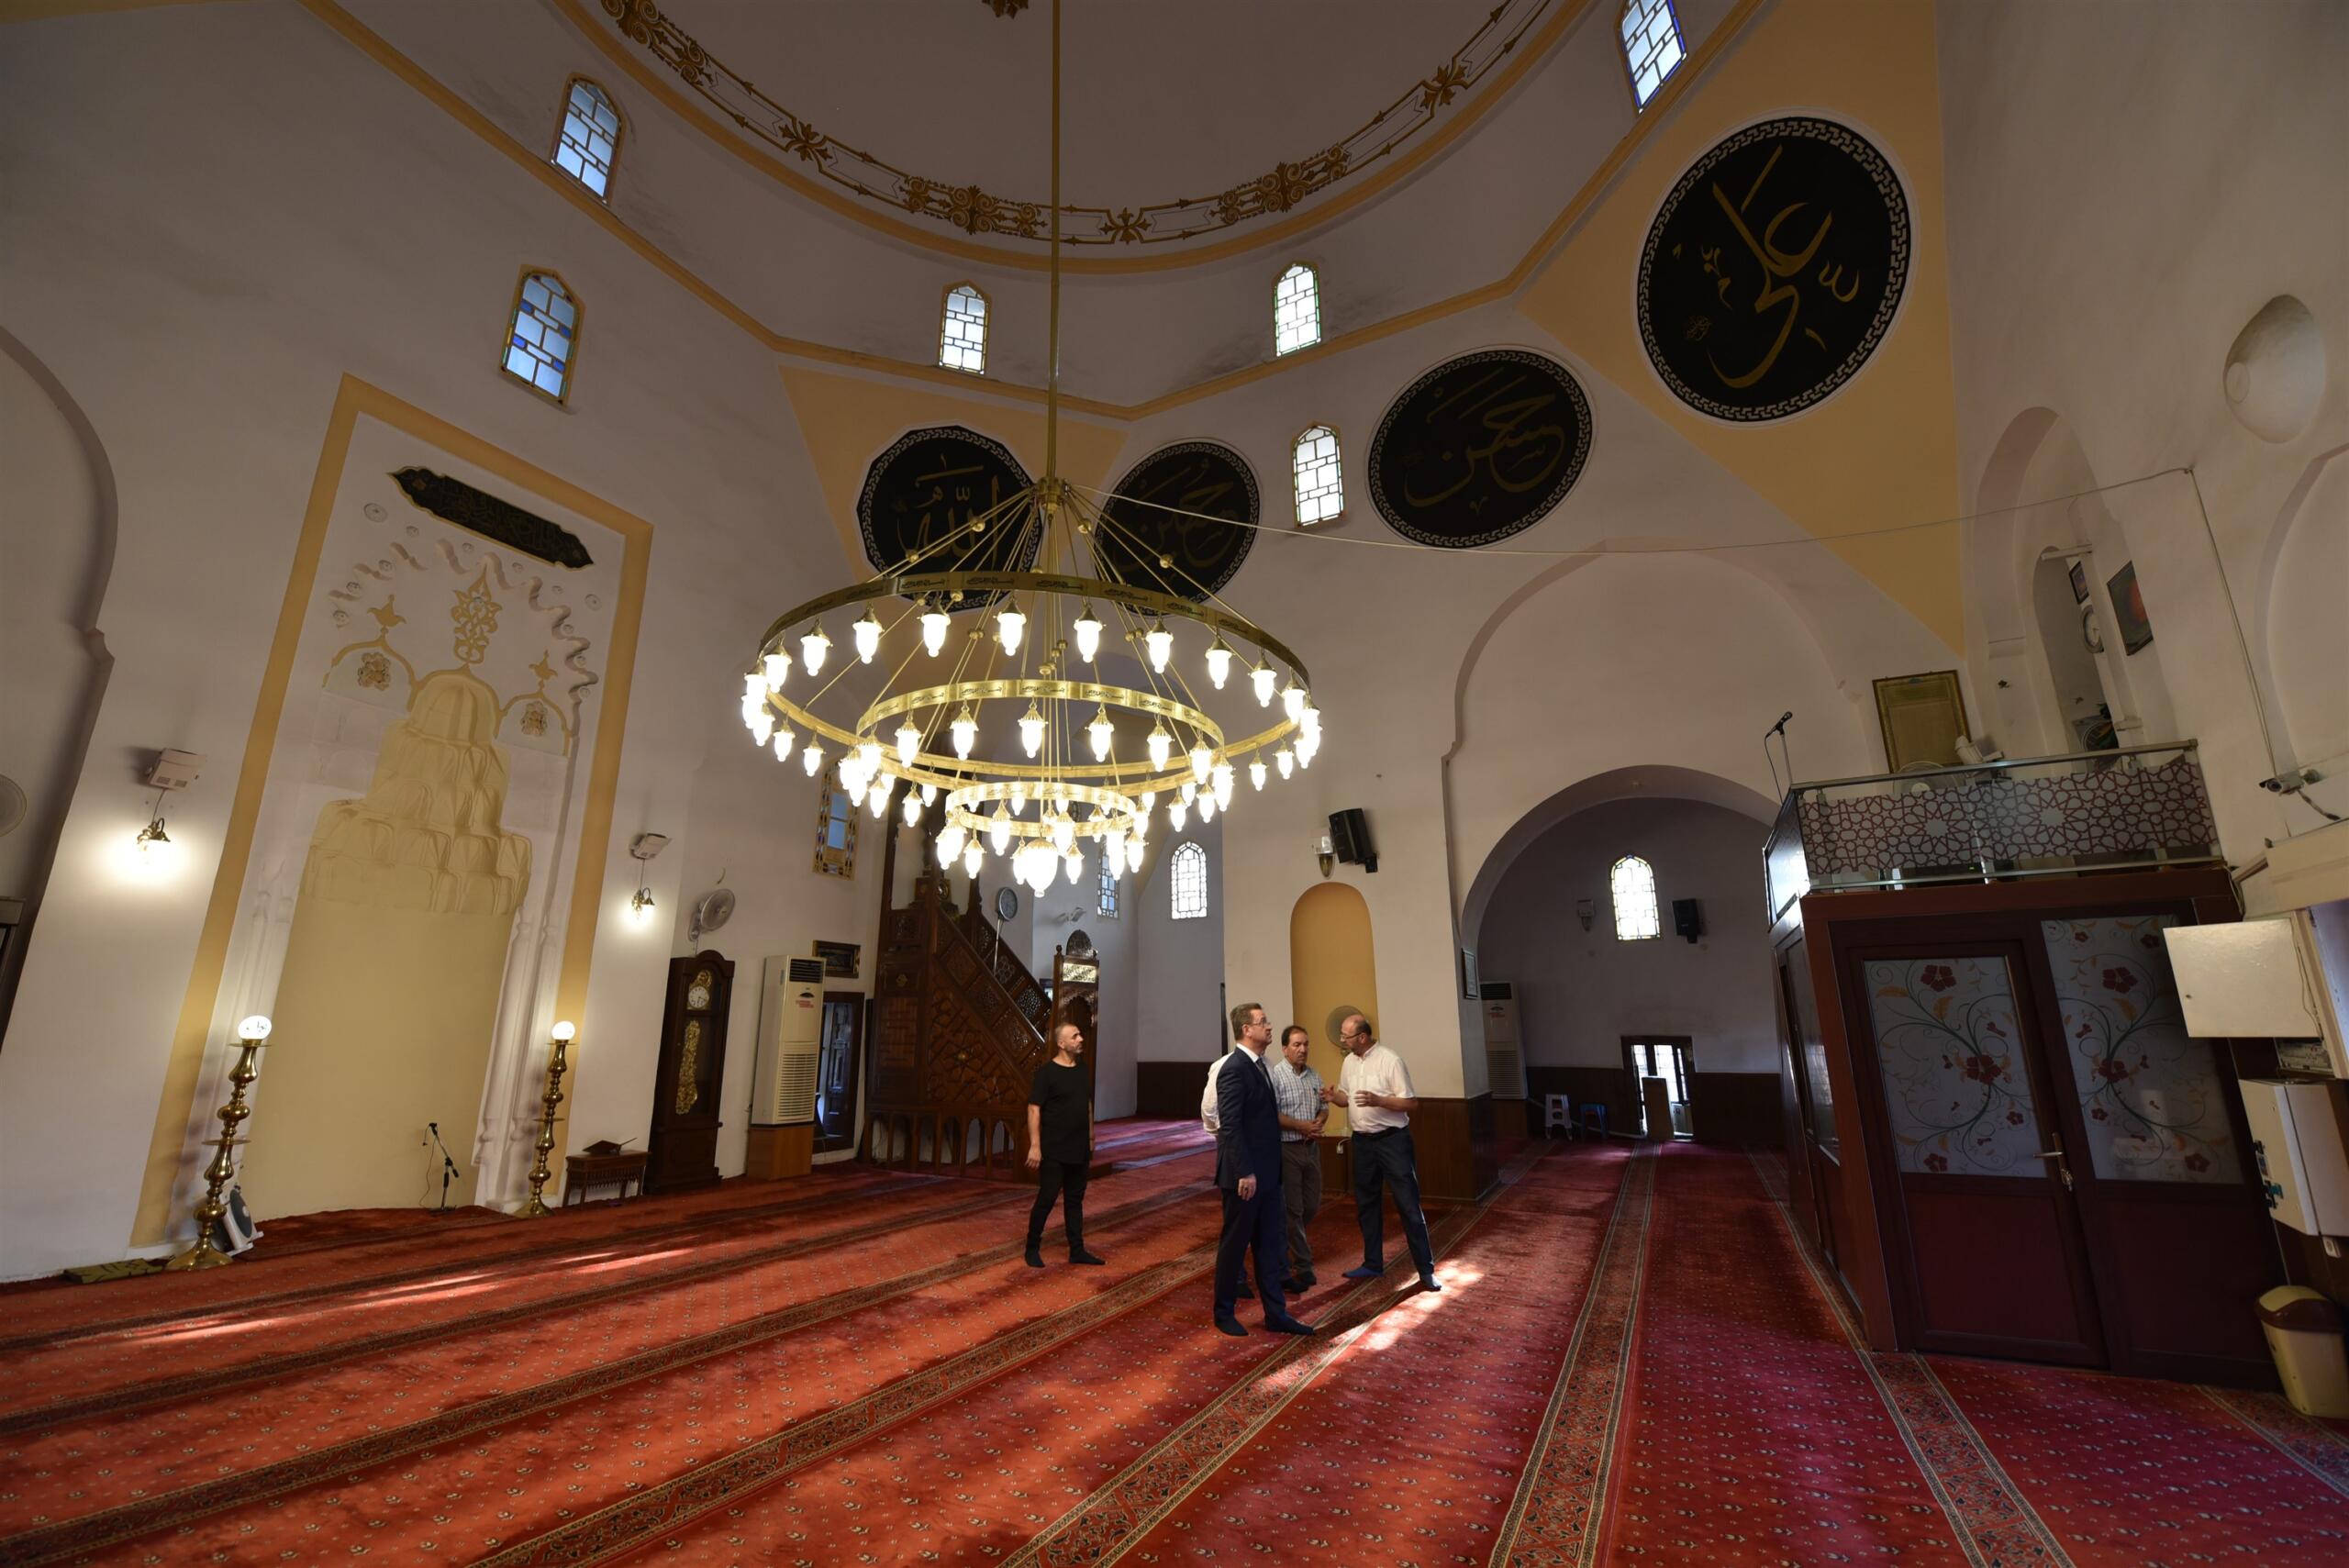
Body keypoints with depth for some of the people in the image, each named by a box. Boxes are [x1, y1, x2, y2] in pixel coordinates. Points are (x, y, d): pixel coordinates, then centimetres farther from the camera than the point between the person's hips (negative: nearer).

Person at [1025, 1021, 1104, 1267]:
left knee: (1075, 1200, 12)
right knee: (1046, 1200, 2)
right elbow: (1034, 1109, -16)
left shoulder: (1081, 1071, 8)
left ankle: (1077, 1251, 20)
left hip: (1079, 1151, 7)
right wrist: (1035, 1146, -20)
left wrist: (1091, 1139, 16)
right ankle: (1032, 1249, 18)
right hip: (1054, 1153, -6)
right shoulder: (1047, 1072, -13)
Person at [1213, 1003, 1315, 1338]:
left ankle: (1275, 1313, 24)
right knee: (1234, 1244, 7)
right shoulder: (1234, 1069, -19)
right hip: (1245, 1175, -9)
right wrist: (1244, 1173, -23)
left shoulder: (1259, 1066, 10)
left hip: (1266, 1173, 9)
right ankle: (1224, 1312, 23)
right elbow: (1230, 1126, -23)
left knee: (1269, 1245, 14)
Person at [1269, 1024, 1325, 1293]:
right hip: (1286, 1149, -7)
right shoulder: (1275, 1075, -13)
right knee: (1293, 1208, 1)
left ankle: (1292, 1239, 39)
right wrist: (1300, 1125, -18)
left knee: (1312, 1205, 14)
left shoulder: (1314, 1076, 9)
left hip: (1311, 1147, 7)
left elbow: (1324, 1108, 15)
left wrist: (1318, 1123, -6)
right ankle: (1303, 1266, 12)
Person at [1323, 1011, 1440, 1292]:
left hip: (1392, 1140, -7)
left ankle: (1426, 1269, 9)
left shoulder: (1390, 1060, -16)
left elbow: (1412, 1103, -16)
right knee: (1365, 1203, 16)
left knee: (1408, 1204, -1)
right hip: (1362, 1141, 7)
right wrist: (1334, 1097, -7)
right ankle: (1373, 1263, 30)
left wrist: (1378, 1100, -29)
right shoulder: (1349, 1062, 5)